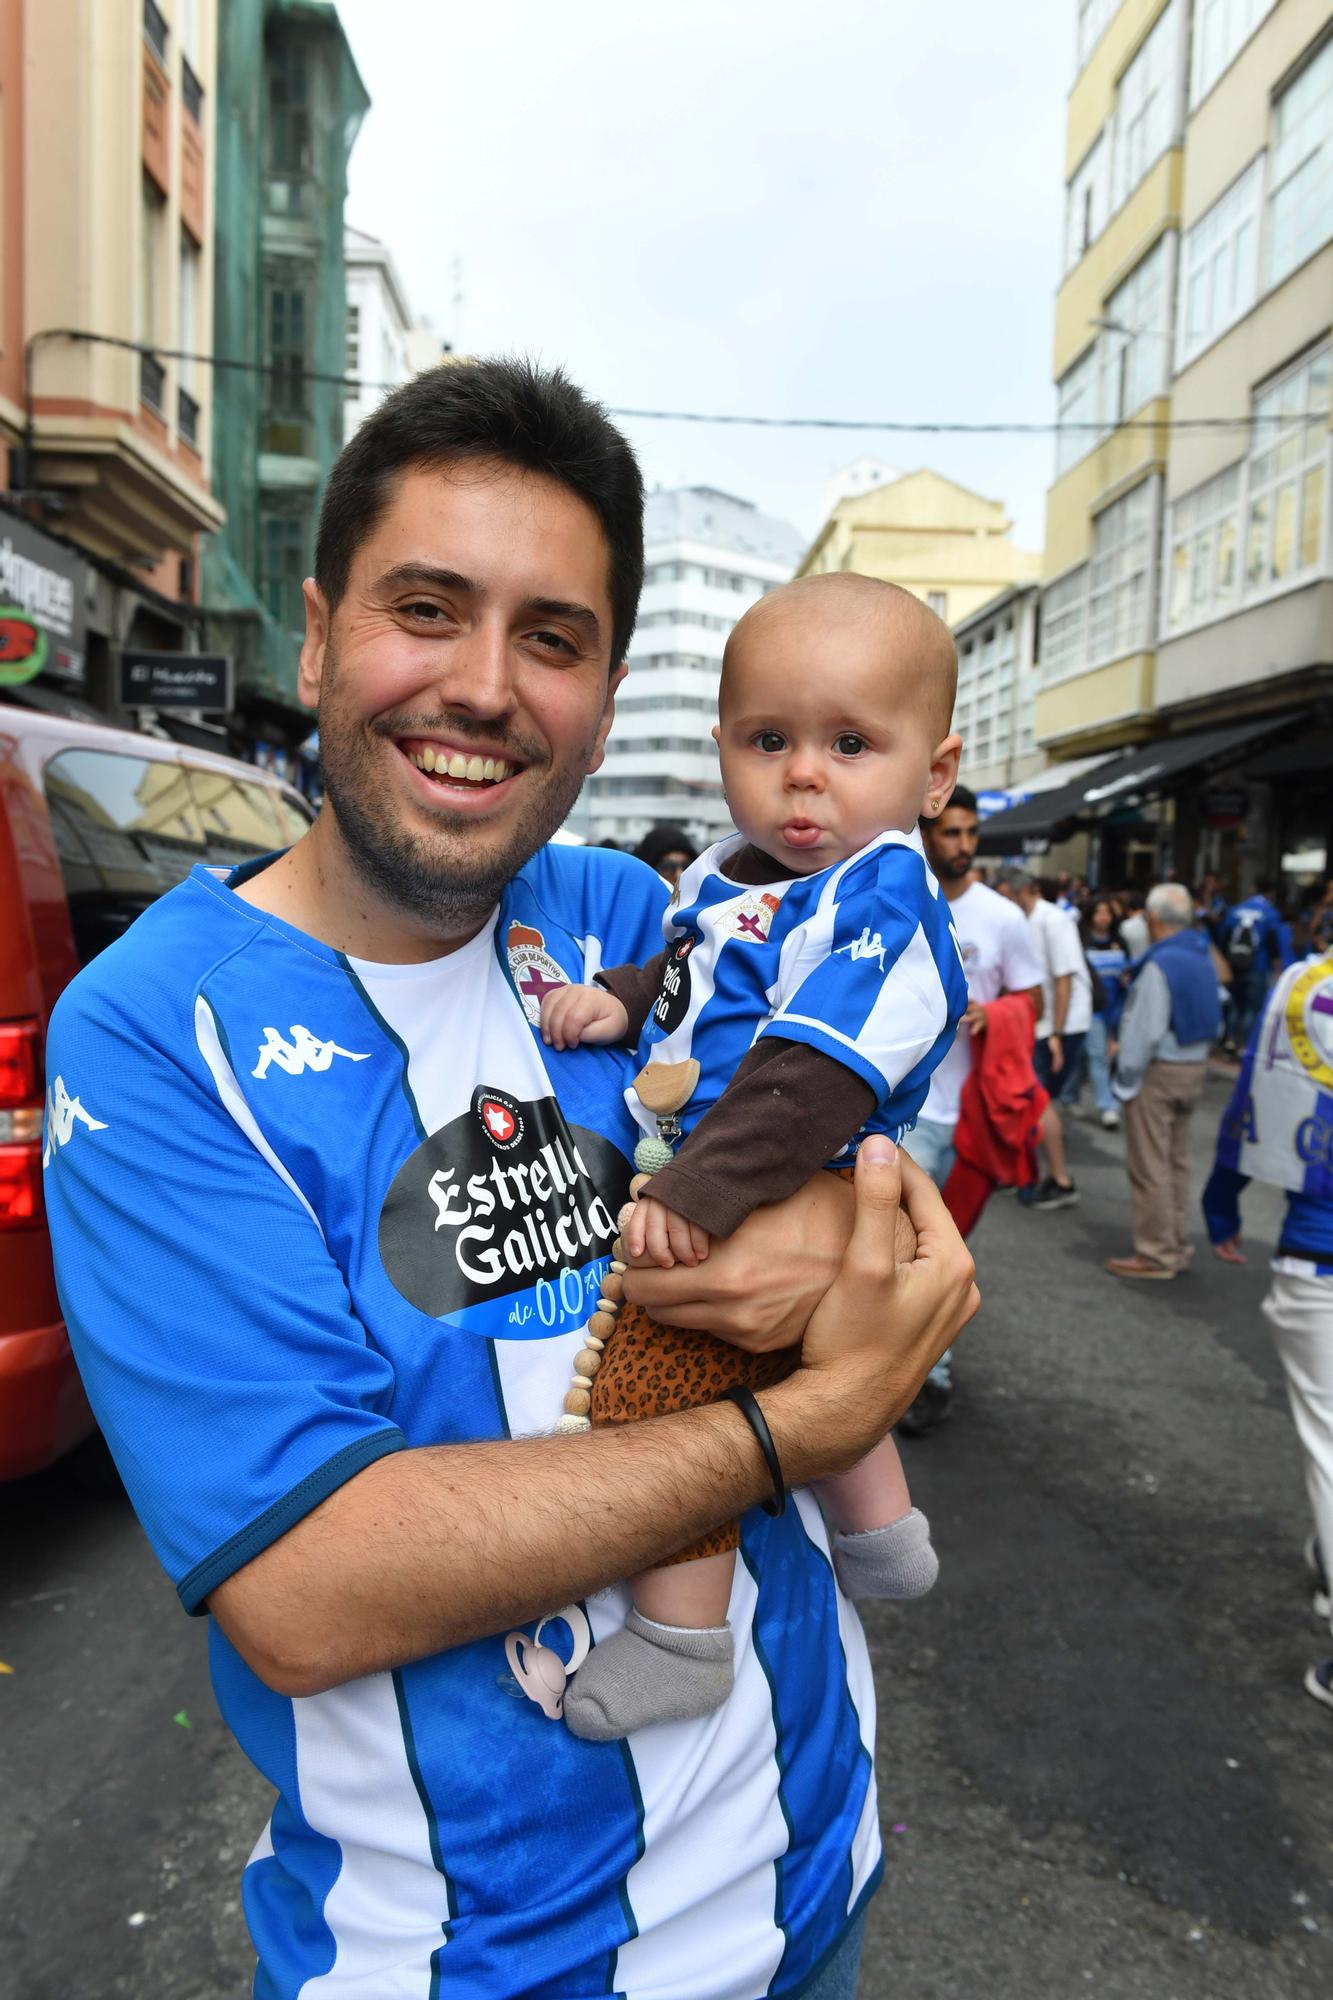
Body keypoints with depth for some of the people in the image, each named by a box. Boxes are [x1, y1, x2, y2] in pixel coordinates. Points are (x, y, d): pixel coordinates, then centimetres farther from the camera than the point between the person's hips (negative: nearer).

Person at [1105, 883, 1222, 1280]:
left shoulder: (1160, 964, -19)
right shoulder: (1202, 959, 7)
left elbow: (1145, 1031, -19)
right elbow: (1213, 1022, 11)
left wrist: (1126, 1079, -10)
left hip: (1158, 1072, -9)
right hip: (1195, 1069, 9)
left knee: (1150, 1167, -1)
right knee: (1176, 1162, 16)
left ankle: (1157, 1254, 5)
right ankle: (1177, 1246, 25)